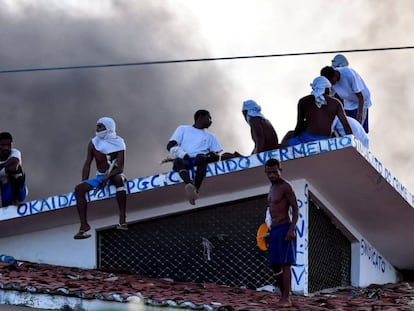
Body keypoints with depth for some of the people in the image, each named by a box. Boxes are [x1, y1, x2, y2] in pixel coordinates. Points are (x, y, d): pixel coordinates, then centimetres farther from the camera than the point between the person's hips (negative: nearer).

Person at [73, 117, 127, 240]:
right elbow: (87, 165, 4)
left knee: (119, 179, -40)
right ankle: (84, 225, -23)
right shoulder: (93, 143, 3)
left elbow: (120, 167, -15)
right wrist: (84, 183, -9)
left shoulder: (118, 144, -7)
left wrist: (106, 178, -29)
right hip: (100, 177, 4)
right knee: (79, 189, -20)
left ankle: (123, 220, -45)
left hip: (114, 175, -4)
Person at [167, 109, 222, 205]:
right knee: (178, 161, -35)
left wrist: (213, 155, -10)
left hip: (200, 159, 1)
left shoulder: (209, 136, 29)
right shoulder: (183, 129, 22)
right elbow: (170, 146, 7)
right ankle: (189, 185, -62)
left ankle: (195, 189, -51)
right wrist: (183, 155, -12)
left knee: (201, 158, -34)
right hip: (184, 160, -1)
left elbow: (217, 155, 15)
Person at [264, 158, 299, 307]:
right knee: (275, 266, 8)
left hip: (285, 229, -9)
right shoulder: (272, 188, 18)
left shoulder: (285, 187, -8)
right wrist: (269, 232, 20)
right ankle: (283, 295, 15)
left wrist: (292, 229, -23)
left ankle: (286, 298, -14)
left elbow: (295, 209, -13)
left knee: (285, 264, -12)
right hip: (274, 230, 9)